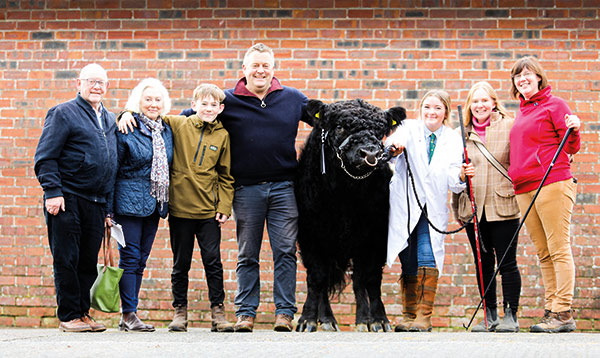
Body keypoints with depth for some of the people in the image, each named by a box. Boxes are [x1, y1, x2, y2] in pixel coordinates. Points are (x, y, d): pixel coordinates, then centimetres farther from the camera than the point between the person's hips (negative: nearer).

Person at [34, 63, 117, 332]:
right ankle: (69, 316, 4)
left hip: (96, 203, 6)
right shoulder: (63, 114, -1)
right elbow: (45, 157, -6)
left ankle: (83, 313, 15)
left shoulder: (110, 120, 18)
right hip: (67, 199, -6)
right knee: (66, 260, -2)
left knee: (89, 262, 7)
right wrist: (52, 191, -16)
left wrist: (108, 206, 17)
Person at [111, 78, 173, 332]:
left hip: (154, 205, 6)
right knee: (130, 257, -7)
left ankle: (130, 314, 11)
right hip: (129, 203, -6)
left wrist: (164, 202, 14)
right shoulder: (126, 129, -6)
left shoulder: (167, 131, 12)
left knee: (141, 260, 7)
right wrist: (109, 206, -8)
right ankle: (129, 314, -5)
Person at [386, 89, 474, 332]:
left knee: (427, 259, -12)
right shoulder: (409, 129, 3)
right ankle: (409, 315, 14)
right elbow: (397, 141, -21)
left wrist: (461, 176, -19)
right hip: (404, 206, 0)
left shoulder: (453, 140, 6)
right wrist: (394, 147, -43)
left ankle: (424, 317, -7)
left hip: (433, 210, 0)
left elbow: (453, 185, 2)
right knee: (408, 264, 3)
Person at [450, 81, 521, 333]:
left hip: (503, 205, -3)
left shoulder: (509, 127, 3)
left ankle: (511, 315, 5)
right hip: (473, 206, 3)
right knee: (483, 263, 7)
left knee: (507, 262, -2)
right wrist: (457, 206, 15)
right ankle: (490, 316, 15)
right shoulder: (461, 133, 13)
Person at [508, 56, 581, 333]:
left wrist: (574, 130, -21)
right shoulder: (522, 112, 22)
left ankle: (564, 313, -11)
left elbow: (571, 148, -4)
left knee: (559, 249, -9)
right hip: (524, 190, 8)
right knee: (543, 253, 7)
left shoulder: (554, 105, 1)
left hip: (552, 183, -8)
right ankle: (551, 310, 10)